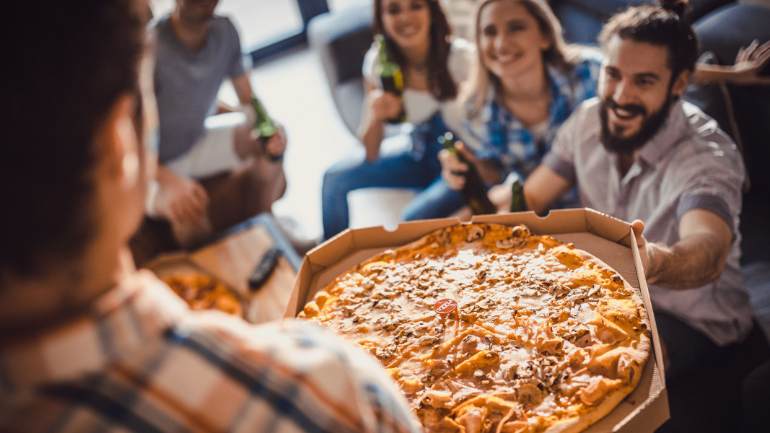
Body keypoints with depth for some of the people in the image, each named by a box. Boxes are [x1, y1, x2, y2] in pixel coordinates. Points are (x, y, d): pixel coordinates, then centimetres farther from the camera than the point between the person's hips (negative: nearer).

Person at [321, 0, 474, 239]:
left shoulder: (461, 57, -20)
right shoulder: (378, 62, -8)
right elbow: (371, 155, -7)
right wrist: (375, 116, -26)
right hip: (420, 160, 5)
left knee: (414, 218, -31)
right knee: (335, 177, -5)